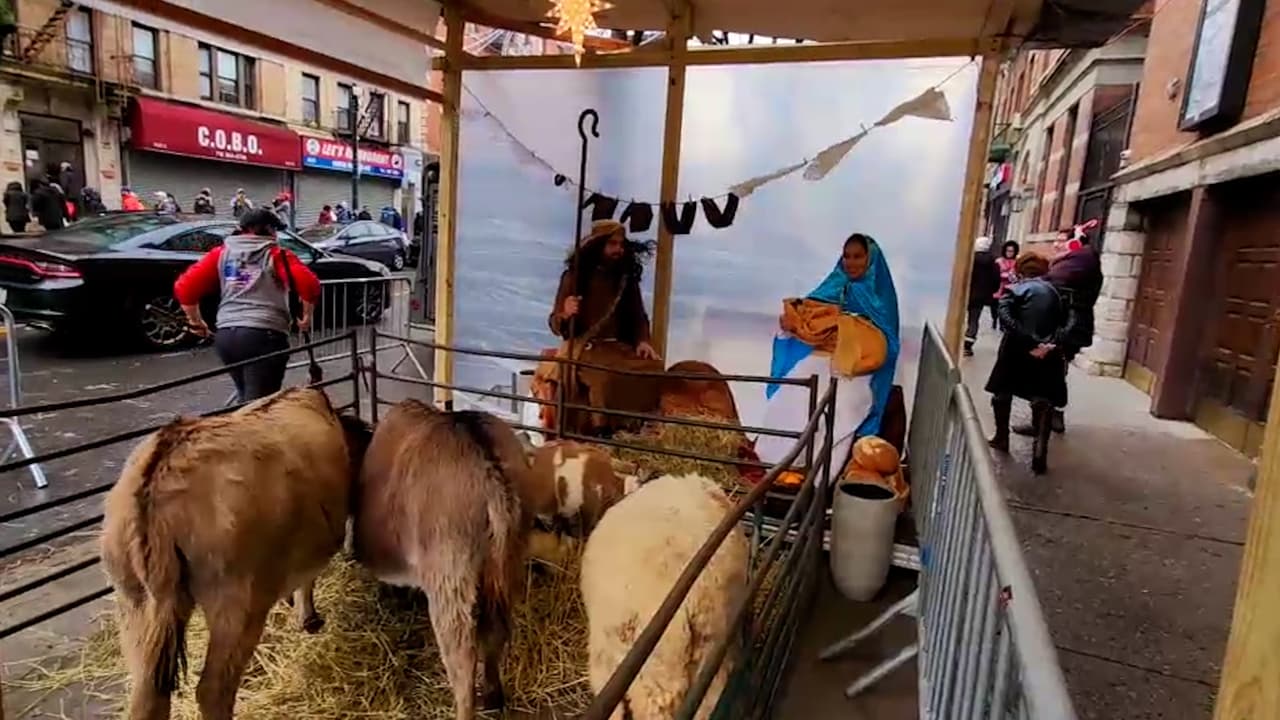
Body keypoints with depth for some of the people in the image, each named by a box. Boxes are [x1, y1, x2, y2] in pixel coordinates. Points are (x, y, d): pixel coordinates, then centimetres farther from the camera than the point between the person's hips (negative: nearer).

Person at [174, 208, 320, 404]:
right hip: (265, 335, -5)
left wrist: (195, 321, 18)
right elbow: (309, 284, -11)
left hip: (225, 335, 5)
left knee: (245, 397, 24)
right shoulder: (276, 255, 5)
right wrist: (306, 316, 2)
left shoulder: (222, 253, 15)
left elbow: (184, 286, 7)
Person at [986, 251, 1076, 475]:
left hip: (1017, 351, -2)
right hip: (1049, 353, 2)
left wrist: (1029, 343, -17)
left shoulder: (1015, 290, 5)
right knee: (1043, 402, 6)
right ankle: (1039, 453, -8)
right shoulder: (1057, 291, 15)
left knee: (1003, 393, 21)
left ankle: (1001, 438, 33)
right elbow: (1071, 320, 0)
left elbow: (1005, 318, -15)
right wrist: (1056, 343, -10)